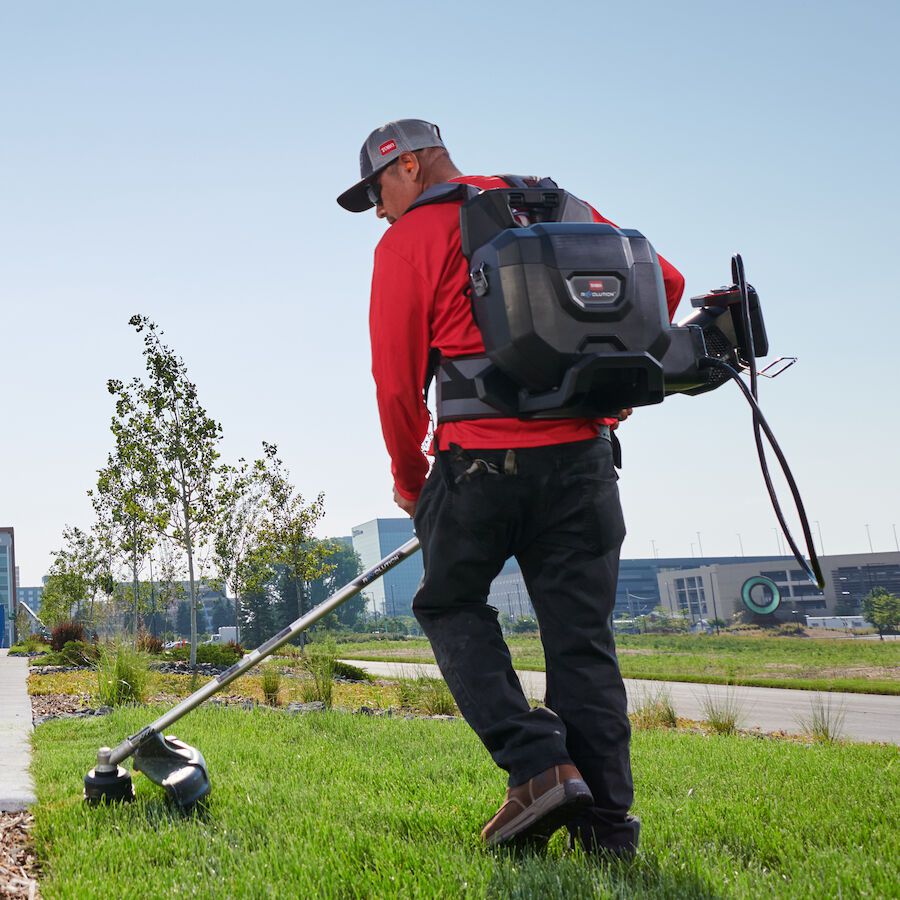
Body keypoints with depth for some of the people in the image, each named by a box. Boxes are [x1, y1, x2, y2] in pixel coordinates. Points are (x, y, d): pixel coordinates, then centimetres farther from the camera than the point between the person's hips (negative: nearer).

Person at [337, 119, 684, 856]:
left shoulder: (410, 237, 3)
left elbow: (397, 375, -2)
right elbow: (661, 282, 17)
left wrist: (408, 476, 12)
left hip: (482, 456, -4)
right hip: (583, 451, 5)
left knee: (452, 606, 15)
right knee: (582, 636, 8)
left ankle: (539, 765, -1)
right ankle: (607, 826, 6)